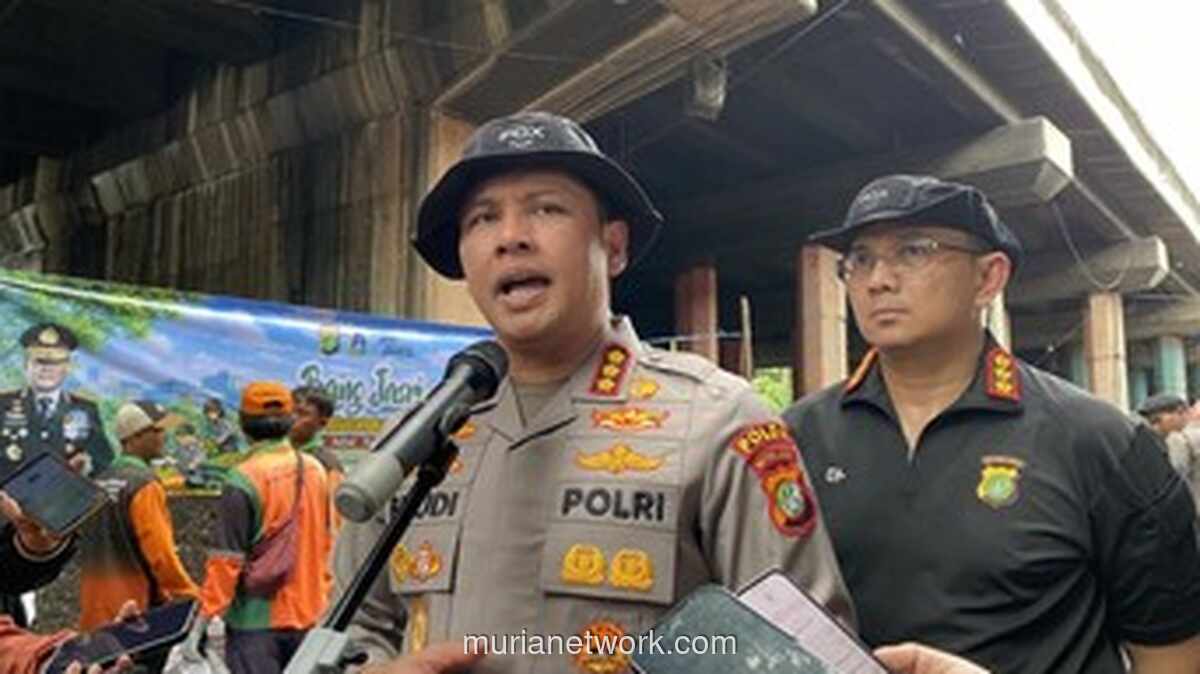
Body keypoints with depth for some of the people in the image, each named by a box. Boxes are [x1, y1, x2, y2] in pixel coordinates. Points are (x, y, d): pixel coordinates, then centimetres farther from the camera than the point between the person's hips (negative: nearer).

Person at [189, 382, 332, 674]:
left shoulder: (242, 480, -16)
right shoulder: (314, 470, 3)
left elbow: (227, 560, -17)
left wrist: (200, 625, -11)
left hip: (256, 620, -6)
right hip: (307, 616, 6)